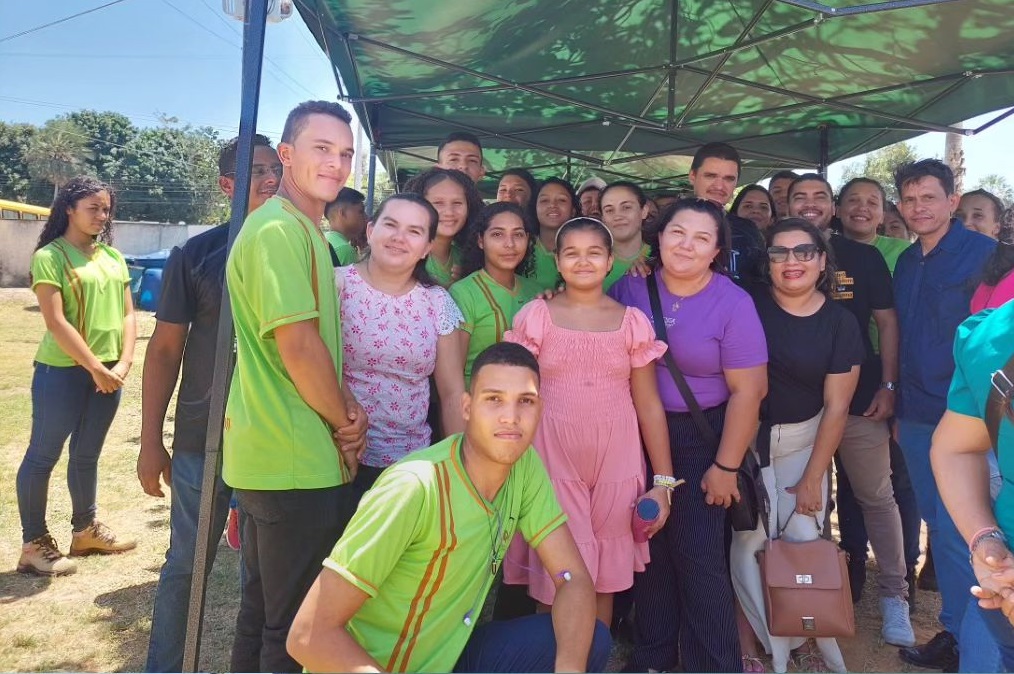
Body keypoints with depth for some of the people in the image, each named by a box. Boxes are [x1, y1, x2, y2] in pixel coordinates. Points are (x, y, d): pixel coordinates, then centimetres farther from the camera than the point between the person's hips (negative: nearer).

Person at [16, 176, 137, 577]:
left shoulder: (113, 256, 10)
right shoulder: (49, 257, -7)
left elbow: (127, 314, 8)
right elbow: (56, 322, -14)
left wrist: (123, 364, -5)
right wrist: (96, 369, -15)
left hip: (109, 373, 6)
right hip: (63, 372, -6)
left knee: (86, 455, 17)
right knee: (43, 456, 4)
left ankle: (85, 530, 31)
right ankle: (34, 544, 15)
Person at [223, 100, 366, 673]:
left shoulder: (307, 232, 16)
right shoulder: (279, 229, -16)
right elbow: (298, 346, -21)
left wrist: (345, 406, -1)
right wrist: (346, 423, -8)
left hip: (274, 455, 10)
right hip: (297, 462, -10)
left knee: (266, 605, 22)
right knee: (294, 626, 4)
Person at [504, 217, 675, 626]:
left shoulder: (633, 322, 4)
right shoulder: (535, 317, 1)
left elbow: (648, 404, 5)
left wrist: (663, 481, 3)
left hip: (615, 464, 2)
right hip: (552, 459, -1)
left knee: (605, 578, 10)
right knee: (554, 581, 2)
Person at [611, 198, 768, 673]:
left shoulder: (733, 304, -13)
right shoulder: (631, 287, -3)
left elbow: (747, 391, -11)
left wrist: (725, 466, -12)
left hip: (700, 436, -3)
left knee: (698, 553, 1)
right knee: (648, 544, 13)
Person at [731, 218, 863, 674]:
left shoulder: (840, 323, -3)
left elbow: (836, 407, -1)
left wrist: (813, 477, -3)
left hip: (803, 440, 1)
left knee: (804, 538, -3)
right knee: (747, 541, -6)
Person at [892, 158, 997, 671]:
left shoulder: (983, 254, -7)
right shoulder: (906, 263, 12)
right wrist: (901, 407, 14)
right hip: (917, 417, 7)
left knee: (959, 534, -3)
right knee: (938, 528, 14)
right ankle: (953, 633, 26)